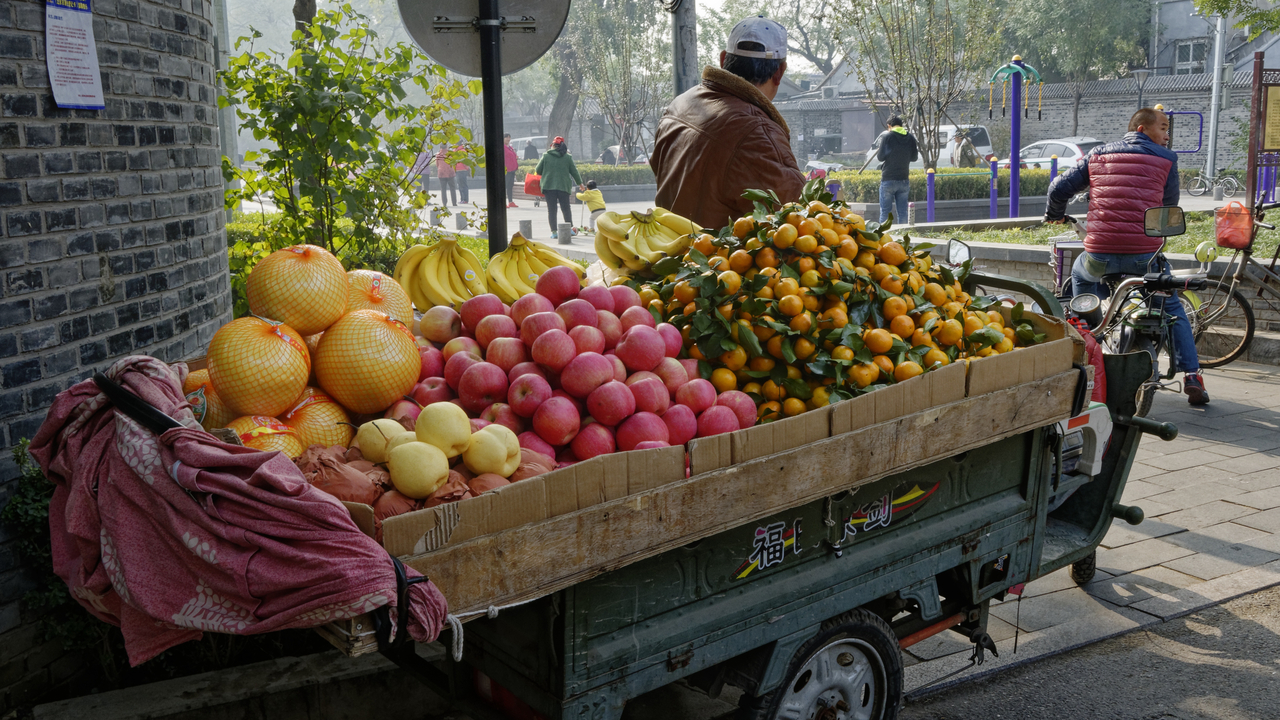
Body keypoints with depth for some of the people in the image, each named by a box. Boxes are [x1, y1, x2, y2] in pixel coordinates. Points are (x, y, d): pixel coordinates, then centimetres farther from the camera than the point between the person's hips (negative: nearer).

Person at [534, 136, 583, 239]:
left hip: (548, 186, -1)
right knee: (566, 208, 11)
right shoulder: (567, 157, 4)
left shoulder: (546, 156, 2)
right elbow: (574, 172, 8)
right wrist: (580, 183, 21)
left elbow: (538, 171, 6)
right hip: (563, 186, 1)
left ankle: (553, 231, -2)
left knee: (551, 209, 2)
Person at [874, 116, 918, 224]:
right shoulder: (910, 138, 4)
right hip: (904, 180, 4)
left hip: (888, 179, -4)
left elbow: (880, 157, -10)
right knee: (902, 212, 9)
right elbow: (914, 157, 11)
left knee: (885, 211, 1)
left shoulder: (886, 136, -9)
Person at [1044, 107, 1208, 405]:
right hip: (1146, 255, -1)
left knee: (1079, 275, 37)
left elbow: (1060, 187, 12)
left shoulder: (1097, 155, 14)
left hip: (1099, 256, 1)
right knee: (1173, 309, 21)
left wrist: (1054, 214, 33)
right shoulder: (1165, 159, 9)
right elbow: (1170, 206, 15)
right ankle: (1191, 375, 12)